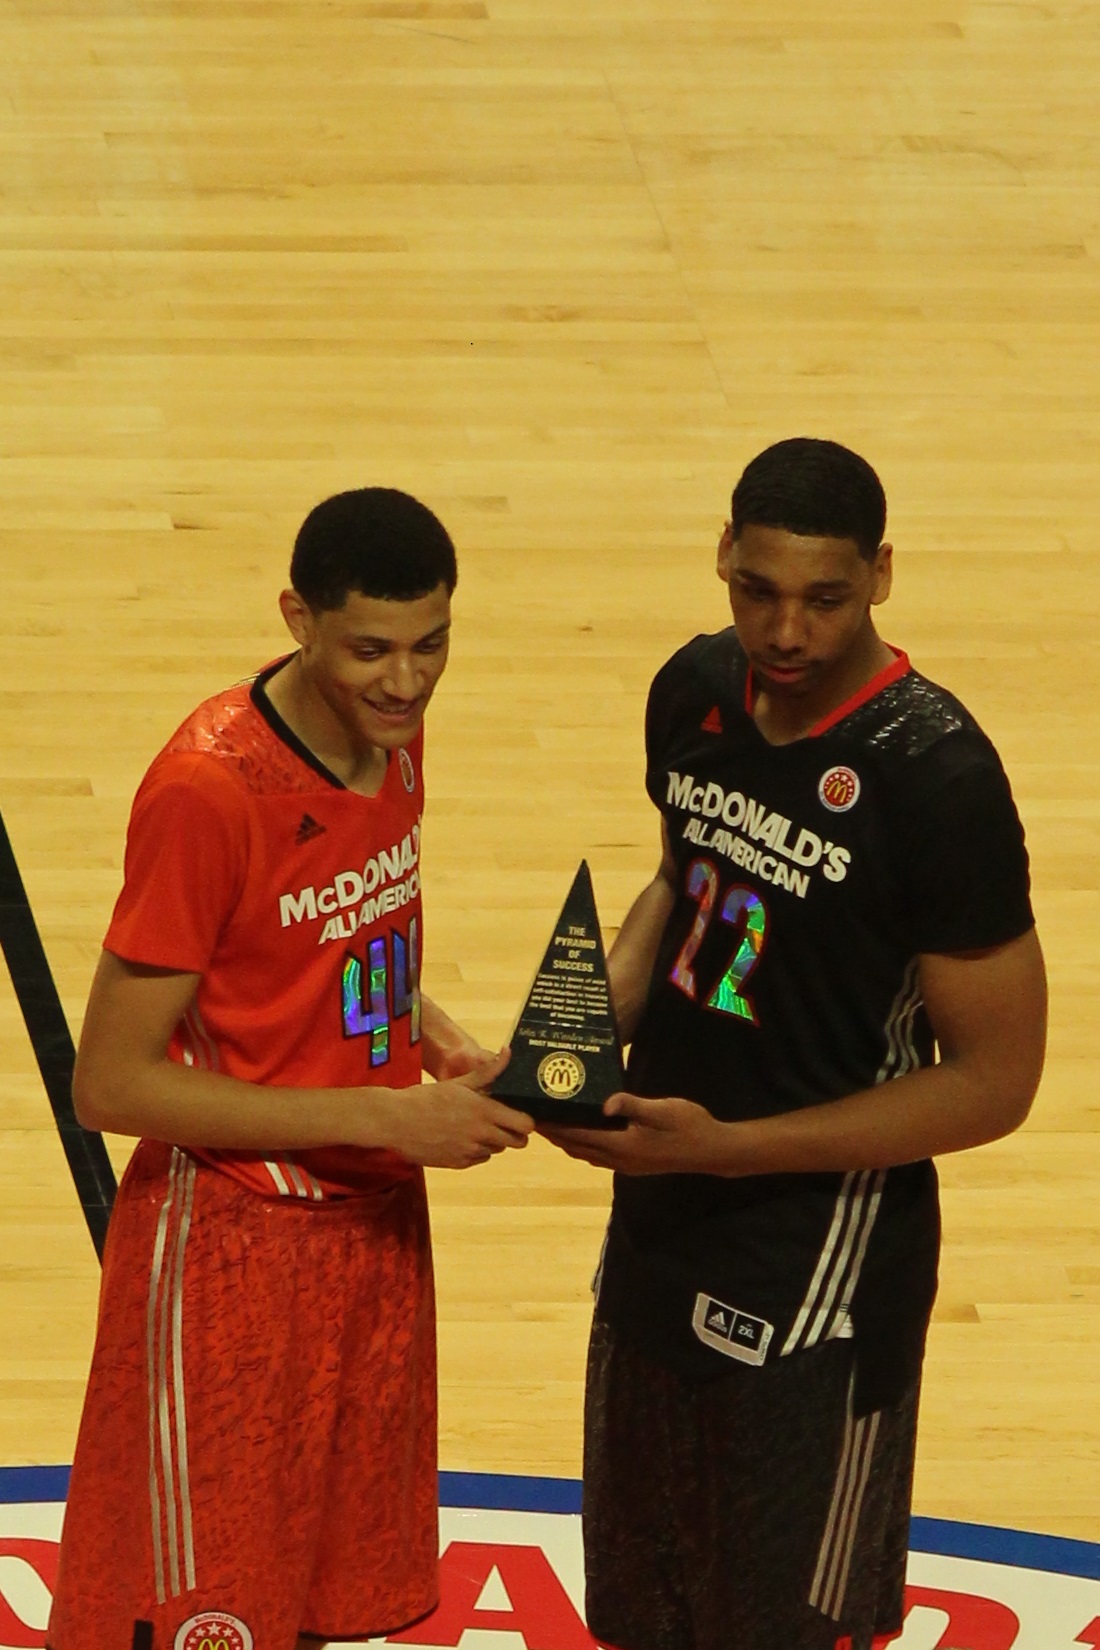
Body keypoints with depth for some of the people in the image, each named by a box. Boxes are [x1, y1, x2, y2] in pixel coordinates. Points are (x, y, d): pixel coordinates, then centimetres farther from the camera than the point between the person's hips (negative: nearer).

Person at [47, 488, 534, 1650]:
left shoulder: (390, 729, 0)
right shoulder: (207, 789, -24)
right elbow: (112, 1084, -23)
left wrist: (439, 1042, -2)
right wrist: (386, 1119, -23)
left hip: (374, 1225, 7)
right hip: (234, 1248, -7)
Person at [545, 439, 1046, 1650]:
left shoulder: (934, 775, -23)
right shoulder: (696, 690, -2)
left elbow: (993, 1082, -19)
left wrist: (725, 1145, -24)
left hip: (817, 1283, -7)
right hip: (661, 1233, 7)